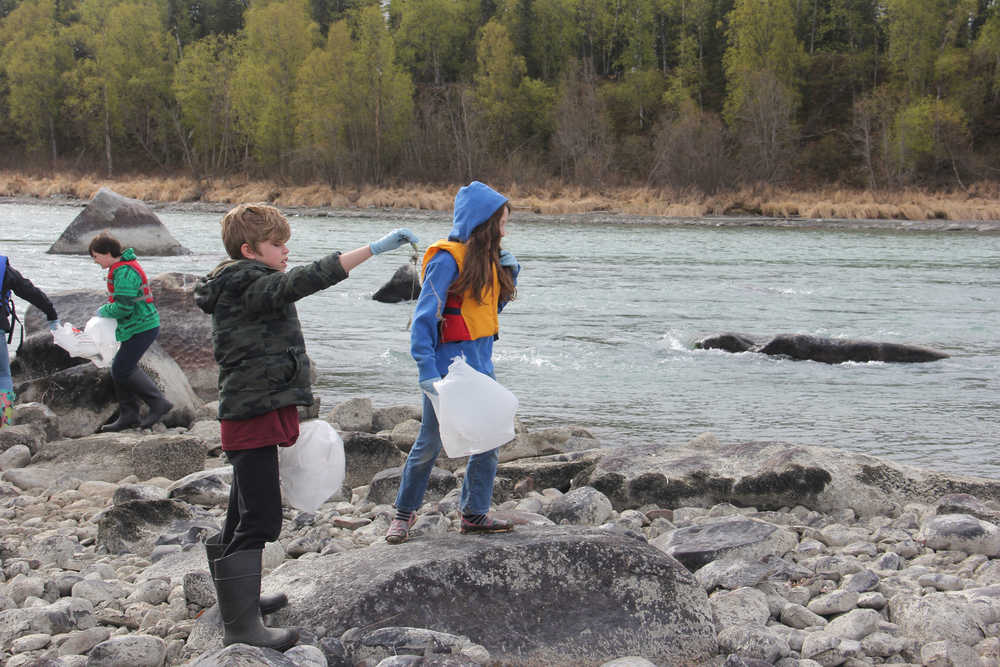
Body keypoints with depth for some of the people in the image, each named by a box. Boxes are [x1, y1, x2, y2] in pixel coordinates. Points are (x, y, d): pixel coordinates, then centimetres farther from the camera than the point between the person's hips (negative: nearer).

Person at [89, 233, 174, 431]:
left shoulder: (125, 273, -20)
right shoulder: (121, 268, 14)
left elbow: (123, 308, -23)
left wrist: (103, 311, -6)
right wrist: (107, 309, 10)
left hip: (142, 328, -11)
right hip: (142, 326, 11)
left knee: (122, 369, -9)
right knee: (119, 368, 12)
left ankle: (158, 403, -5)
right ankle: (128, 415, 18)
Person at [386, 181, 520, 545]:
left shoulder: (487, 258, 10)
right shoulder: (448, 259, -14)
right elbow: (424, 317, -17)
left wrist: (509, 275, 9)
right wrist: (427, 373, -24)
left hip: (481, 364, 7)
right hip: (449, 363, -7)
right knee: (430, 443, 3)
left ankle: (475, 514, 20)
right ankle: (404, 513, 20)